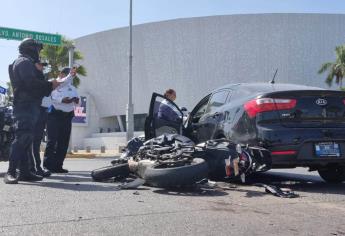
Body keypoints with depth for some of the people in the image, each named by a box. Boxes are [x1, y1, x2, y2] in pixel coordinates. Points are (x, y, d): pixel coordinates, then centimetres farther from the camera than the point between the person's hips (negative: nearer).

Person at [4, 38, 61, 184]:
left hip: (27, 106, 11)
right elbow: (31, 82, -19)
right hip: (26, 105, -11)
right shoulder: (25, 62, -5)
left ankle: (25, 172, 10)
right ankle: (11, 172, -20)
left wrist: (48, 86, 17)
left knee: (27, 139, 8)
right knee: (22, 137, -17)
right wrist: (50, 85, -9)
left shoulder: (25, 63, 28)